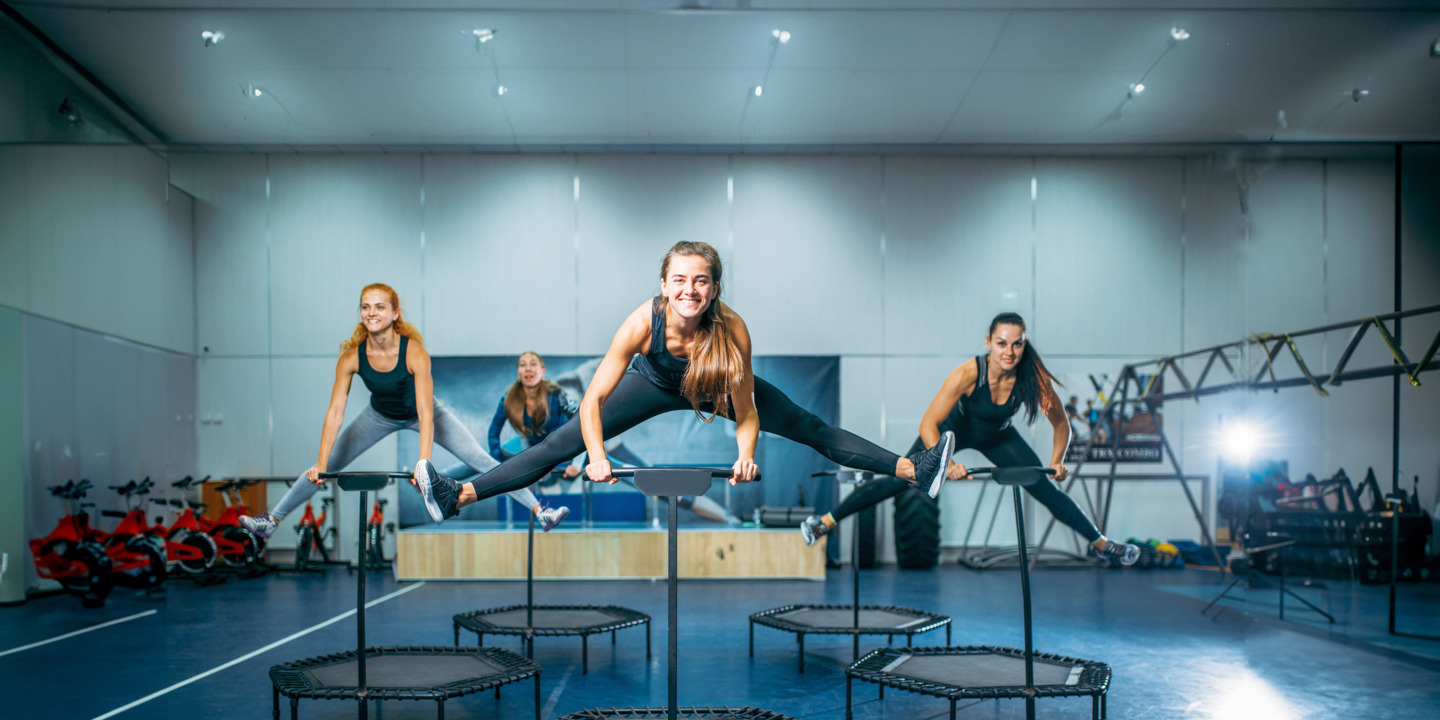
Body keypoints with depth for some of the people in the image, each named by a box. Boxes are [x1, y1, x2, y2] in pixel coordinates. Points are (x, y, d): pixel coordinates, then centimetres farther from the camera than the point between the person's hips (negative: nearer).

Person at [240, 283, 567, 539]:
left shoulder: (414, 352, -36)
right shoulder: (352, 357, -28)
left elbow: (425, 414, -38)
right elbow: (335, 412, -25)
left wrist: (424, 463, -48)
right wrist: (320, 465, -31)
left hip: (420, 413, -2)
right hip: (381, 415, 3)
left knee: (481, 460, -13)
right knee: (324, 468, 1)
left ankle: (540, 512, -7)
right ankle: (271, 520, 16)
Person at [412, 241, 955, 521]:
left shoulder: (732, 331, -36)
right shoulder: (643, 323, -37)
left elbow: (746, 413, -27)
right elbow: (593, 401, -30)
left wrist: (746, 456, -44)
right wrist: (598, 458, -41)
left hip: (714, 386, 0)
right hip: (656, 383, 0)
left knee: (808, 427, -7)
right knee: (567, 440, -9)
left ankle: (912, 469, -1)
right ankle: (460, 497, -5)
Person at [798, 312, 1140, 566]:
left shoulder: (1034, 378, -31)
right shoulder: (967, 374, -39)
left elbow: (1061, 423, -12)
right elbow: (928, 424, -38)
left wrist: (1056, 461, -22)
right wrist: (946, 464, -50)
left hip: (998, 436, 3)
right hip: (955, 428, -3)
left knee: (1046, 489, 3)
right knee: (901, 480, -9)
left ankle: (1100, 543, 24)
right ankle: (826, 521, -1)